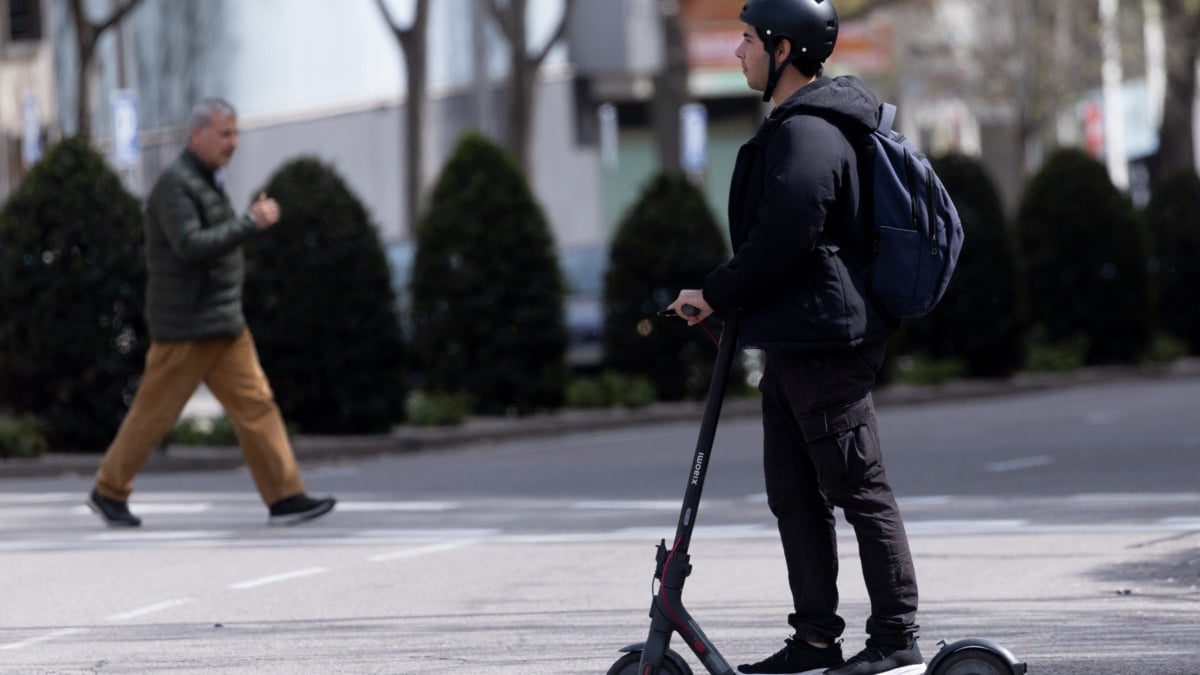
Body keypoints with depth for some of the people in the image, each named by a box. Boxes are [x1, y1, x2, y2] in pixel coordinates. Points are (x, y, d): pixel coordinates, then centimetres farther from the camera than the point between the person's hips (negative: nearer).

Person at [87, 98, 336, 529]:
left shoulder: (207, 182, 16)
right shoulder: (175, 184, -14)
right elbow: (190, 246, -25)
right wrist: (252, 222, -25)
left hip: (224, 324, 9)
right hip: (185, 327, -9)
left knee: (255, 404, -1)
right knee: (154, 414, 1)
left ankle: (285, 498, -4)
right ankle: (108, 493, 16)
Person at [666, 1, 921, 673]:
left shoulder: (807, 136, -17)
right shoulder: (798, 126, 17)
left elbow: (780, 241, -22)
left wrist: (717, 294, -10)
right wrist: (731, 298, 20)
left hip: (823, 340, -11)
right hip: (797, 339, 11)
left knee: (860, 490, -6)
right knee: (794, 493, 12)